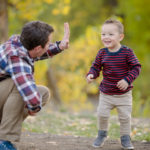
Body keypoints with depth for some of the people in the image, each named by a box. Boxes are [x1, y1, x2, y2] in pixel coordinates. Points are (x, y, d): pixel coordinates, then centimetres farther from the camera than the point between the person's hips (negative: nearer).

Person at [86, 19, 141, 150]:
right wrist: (91, 75, -16)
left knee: (125, 116, 5)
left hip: (124, 94, -2)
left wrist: (127, 80, -24)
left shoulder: (127, 52, -13)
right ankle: (102, 134, 27)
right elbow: (96, 67, 5)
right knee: (102, 114, 1)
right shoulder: (102, 53, -3)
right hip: (106, 93, 2)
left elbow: (136, 67, -11)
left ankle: (125, 138, 24)